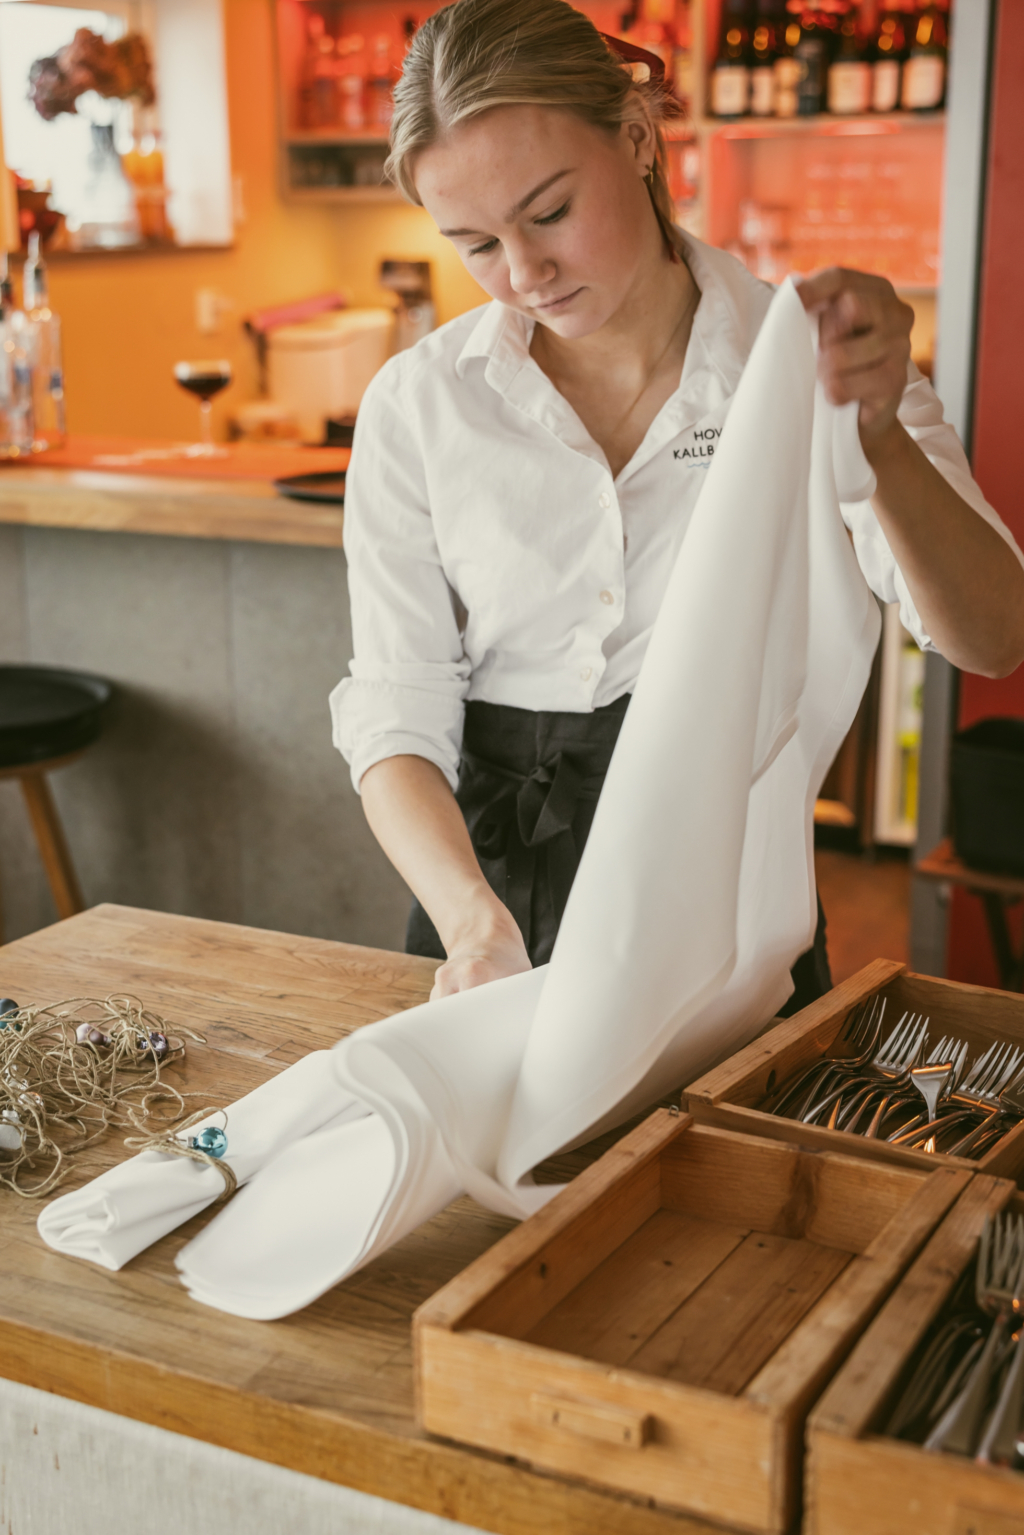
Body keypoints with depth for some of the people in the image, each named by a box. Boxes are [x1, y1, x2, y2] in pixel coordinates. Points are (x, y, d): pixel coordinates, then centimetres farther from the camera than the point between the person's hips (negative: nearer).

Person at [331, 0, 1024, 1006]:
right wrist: (474, 919, -23)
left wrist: (875, 433, -31)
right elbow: (397, 715, -5)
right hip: (490, 876, 1)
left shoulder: (805, 359, -5)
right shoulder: (418, 405, -1)